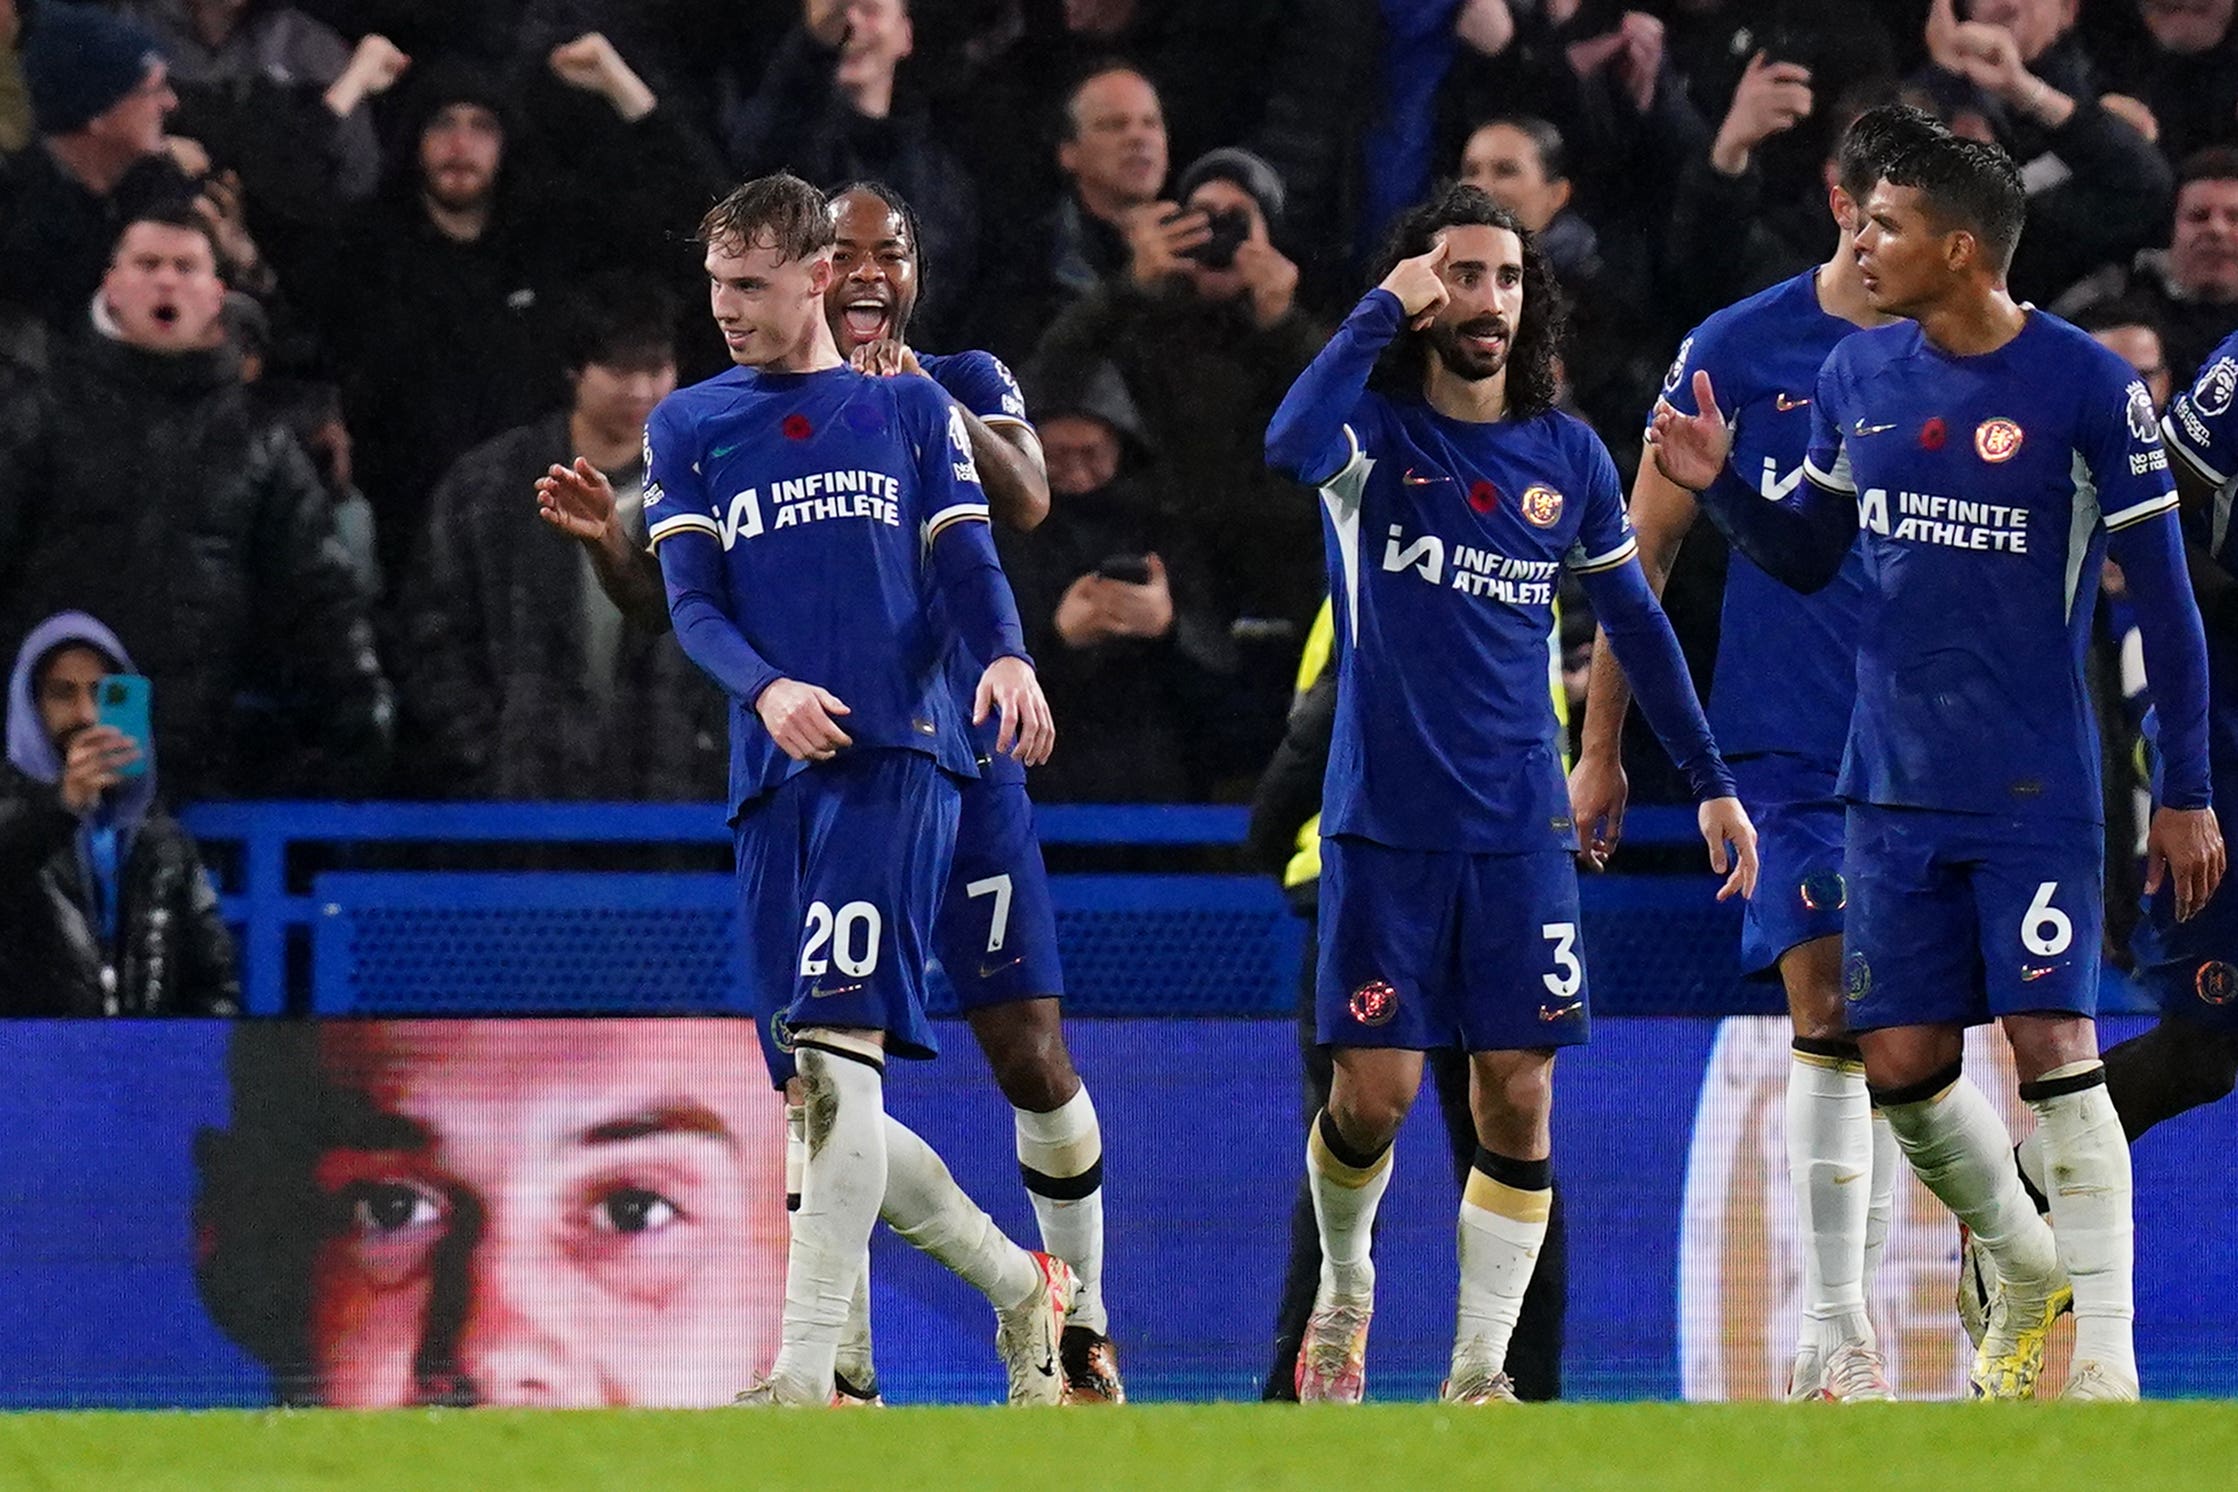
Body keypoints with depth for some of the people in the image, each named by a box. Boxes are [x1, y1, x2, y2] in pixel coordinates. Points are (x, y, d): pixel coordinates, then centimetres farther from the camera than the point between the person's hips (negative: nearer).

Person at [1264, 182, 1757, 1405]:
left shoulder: (1566, 457, 6)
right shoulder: (1375, 430, -4)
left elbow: (1634, 620, 17)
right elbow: (1290, 446, -29)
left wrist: (1710, 781, 15)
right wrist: (1380, 311, -21)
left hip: (1519, 827, 3)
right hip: (1384, 821, -3)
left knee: (1518, 1096, -4)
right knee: (1376, 1091, -5)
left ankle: (1479, 1375, 3)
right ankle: (1343, 1285, 25)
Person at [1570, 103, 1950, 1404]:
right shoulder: (1740, 351, -1)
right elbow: (1645, 549, 5)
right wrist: (1600, 746, 4)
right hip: (1790, 743, -3)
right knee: (1829, 1014, -13)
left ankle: (1854, 1322, 13)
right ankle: (1837, 1332, -12)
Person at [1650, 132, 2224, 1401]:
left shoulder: (2087, 388, -11)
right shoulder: (1859, 376, 6)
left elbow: (2165, 601, -6)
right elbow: (1810, 555, 19)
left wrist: (2188, 794, -7)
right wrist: (1720, 485, -1)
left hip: (2036, 793, -5)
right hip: (1894, 785, 5)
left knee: (2054, 1045, -11)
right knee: (1903, 1062, 4)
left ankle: (2106, 1353, -6)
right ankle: (2027, 1273, 28)